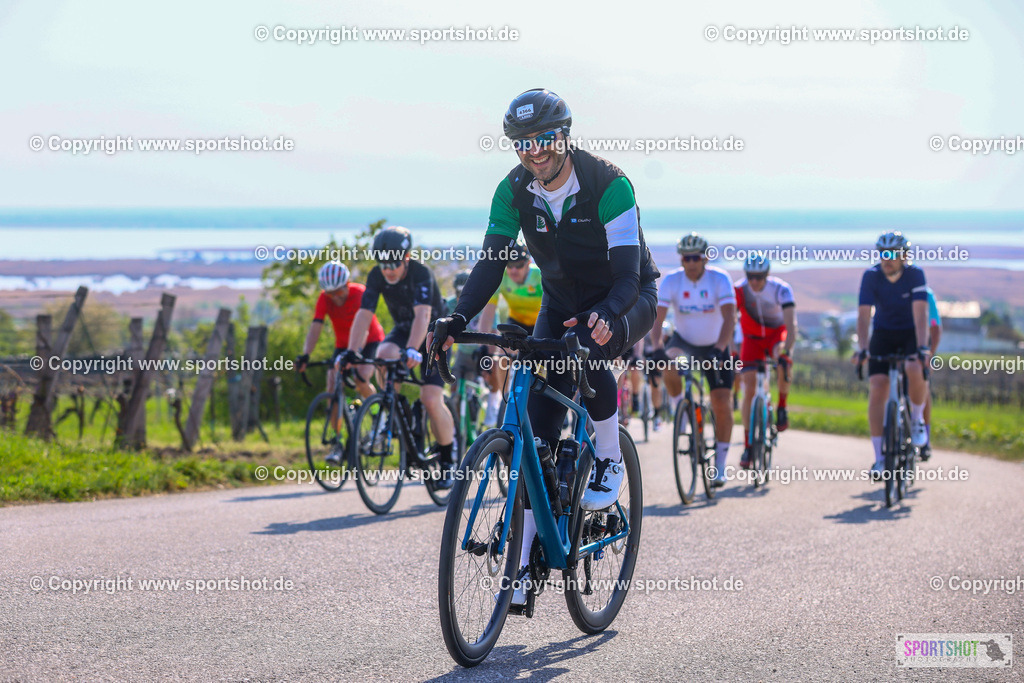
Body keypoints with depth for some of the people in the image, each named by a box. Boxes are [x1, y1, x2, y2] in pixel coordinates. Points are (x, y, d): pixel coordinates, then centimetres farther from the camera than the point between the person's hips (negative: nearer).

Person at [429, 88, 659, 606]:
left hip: (627, 301, -4)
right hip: (561, 304, 4)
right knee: (538, 426, -8)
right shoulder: (513, 191, -13)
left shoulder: (609, 185, -26)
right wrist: (458, 319, -33)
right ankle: (526, 556, -4)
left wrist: (604, 317, -52)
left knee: (589, 349, -38)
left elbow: (628, 274, -31)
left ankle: (609, 463, -12)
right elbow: (492, 262, -16)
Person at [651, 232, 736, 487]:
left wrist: (719, 349, -46)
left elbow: (729, 317, -31)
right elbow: (657, 317, -24)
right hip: (684, 340, 1)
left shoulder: (720, 279, -21)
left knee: (722, 403, -9)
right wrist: (657, 347, -41)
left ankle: (720, 465, 2)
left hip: (714, 345, -1)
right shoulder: (671, 280, -17)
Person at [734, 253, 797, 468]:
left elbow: (791, 324, -35)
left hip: (776, 333, -1)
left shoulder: (781, 289, -27)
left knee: (783, 361, -36)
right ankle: (748, 445, -2)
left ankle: (782, 408, -12)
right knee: (749, 390, -9)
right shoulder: (739, 291, -22)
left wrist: (787, 350, -50)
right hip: (752, 337, 2)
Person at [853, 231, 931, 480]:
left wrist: (922, 347, -42)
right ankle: (879, 458, -10)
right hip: (883, 335, 2)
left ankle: (917, 420, -3)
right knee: (877, 391, -15)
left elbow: (920, 314, -29)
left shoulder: (915, 274, -20)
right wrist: (862, 348, -36)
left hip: (911, 333, -1)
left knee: (915, 371, -33)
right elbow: (864, 315, -22)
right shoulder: (871, 276, -17)